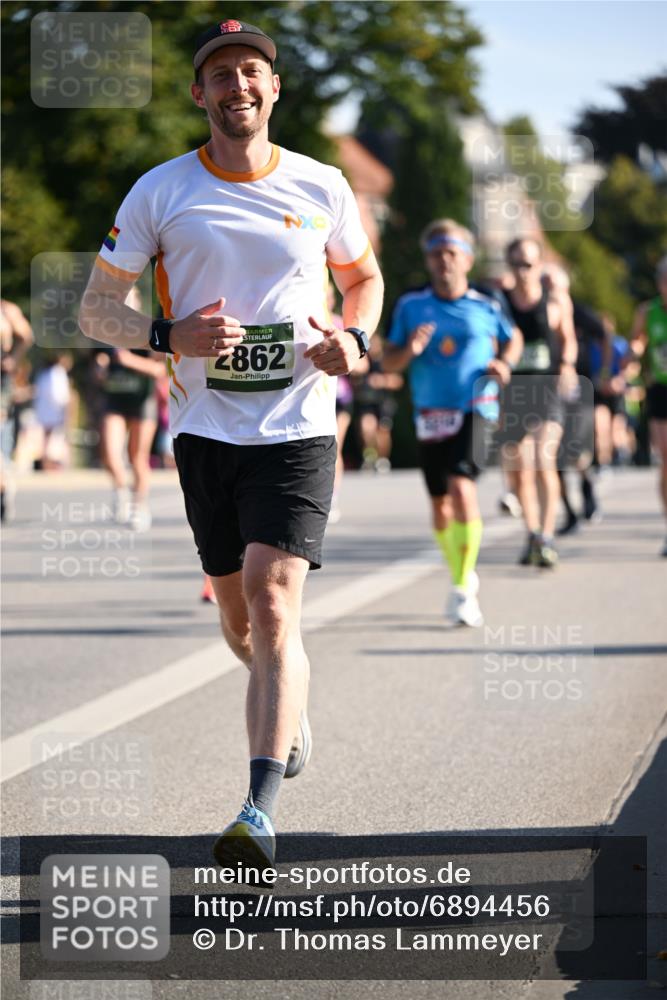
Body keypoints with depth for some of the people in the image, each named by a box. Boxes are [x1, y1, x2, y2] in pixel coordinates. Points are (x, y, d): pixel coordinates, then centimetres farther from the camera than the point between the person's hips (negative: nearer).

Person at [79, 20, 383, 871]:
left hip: (297, 425, -2)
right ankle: (290, 708, 46)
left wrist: (355, 338, -2)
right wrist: (172, 337, -16)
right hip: (204, 426, 2)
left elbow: (364, 276, 20)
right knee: (238, 620, 11)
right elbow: (96, 306, 3)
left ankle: (261, 809, -22)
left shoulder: (321, 187, 2)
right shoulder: (160, 192, 0)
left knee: (272, 601, -17)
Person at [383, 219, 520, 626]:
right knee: (440, 504, 10)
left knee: (462, 488, -22)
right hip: (431, 414, 3)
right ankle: (463, 575, 35)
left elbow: (513, 339, 20)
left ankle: (464, 590, -19)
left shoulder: (485, 308, 2)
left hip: (475, 409, -3)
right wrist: (409, 351, -15)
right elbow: (389, 362, 7)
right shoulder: (411, 306, 3)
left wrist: (504, 364, 0)